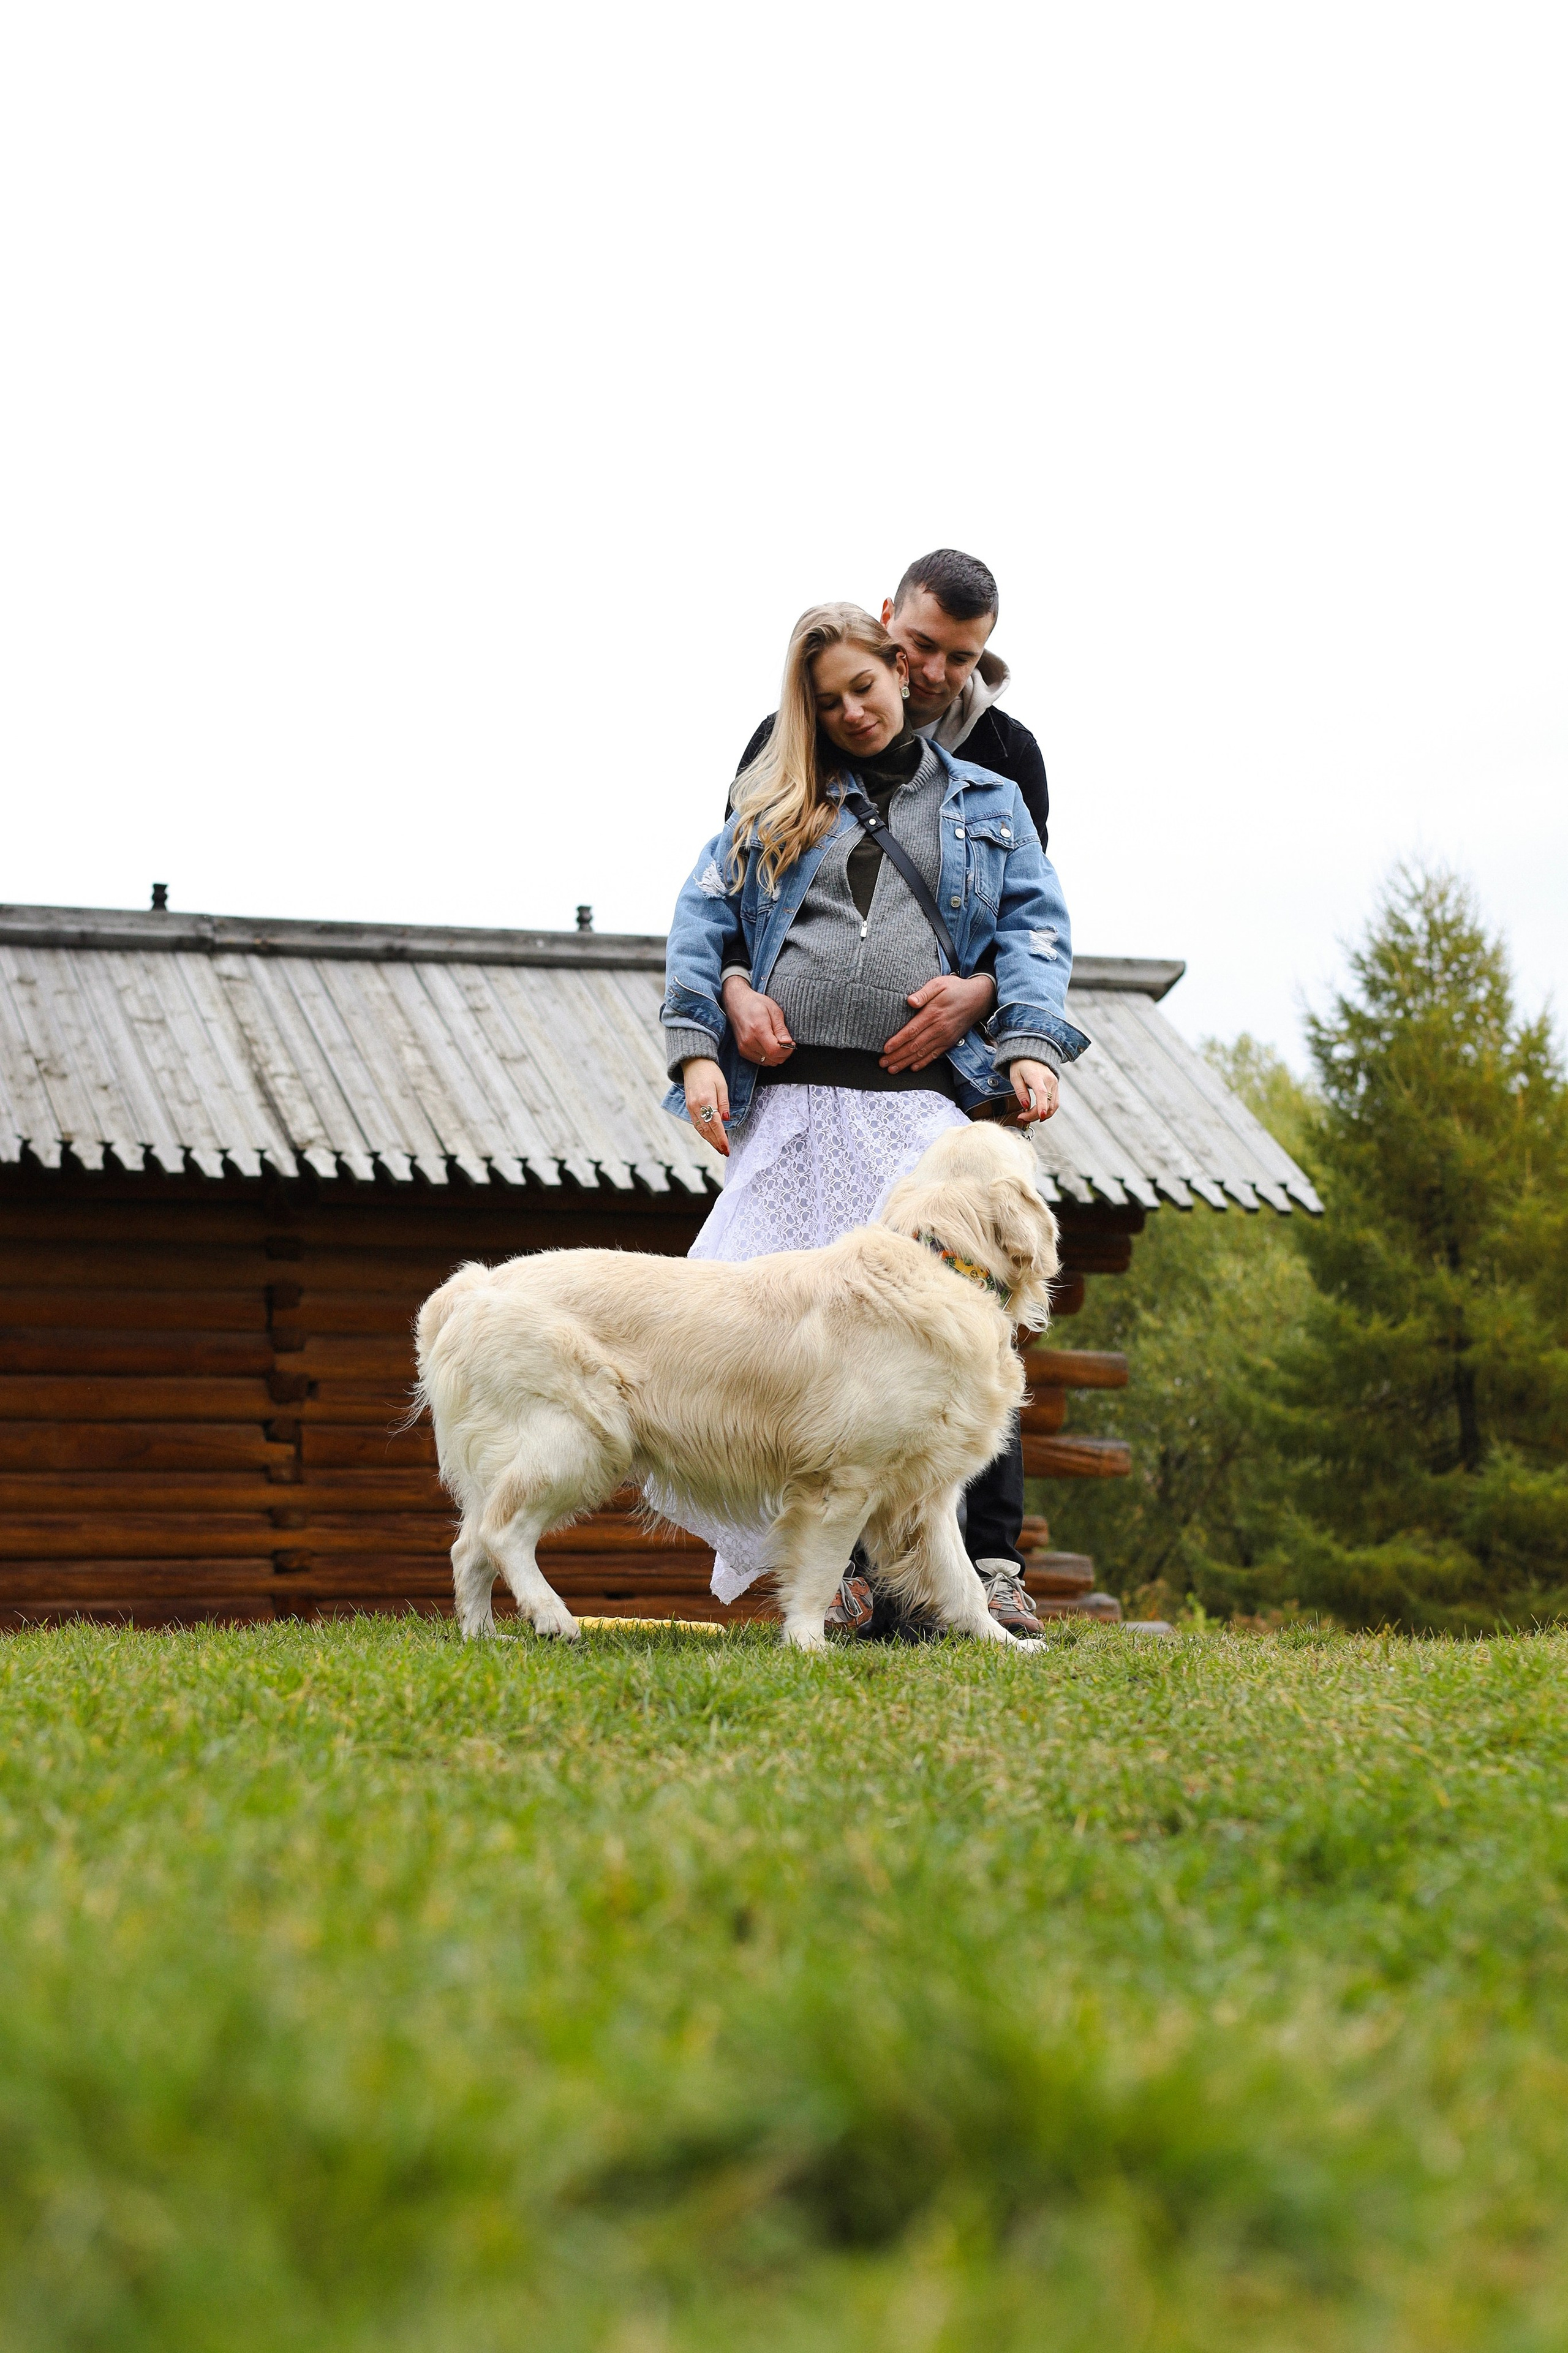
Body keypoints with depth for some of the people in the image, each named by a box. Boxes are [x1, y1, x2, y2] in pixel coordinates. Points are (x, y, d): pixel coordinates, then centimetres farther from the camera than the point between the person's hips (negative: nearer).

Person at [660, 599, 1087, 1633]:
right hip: (790, 1101, 1)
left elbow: (1037, 925, 11)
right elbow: (702, 916, 15)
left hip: (923, 1099, -1)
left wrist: (1031, 1044, -6)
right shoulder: (773, 805, 21)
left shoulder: (988, 801, 21)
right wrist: (700, 1047, 1)